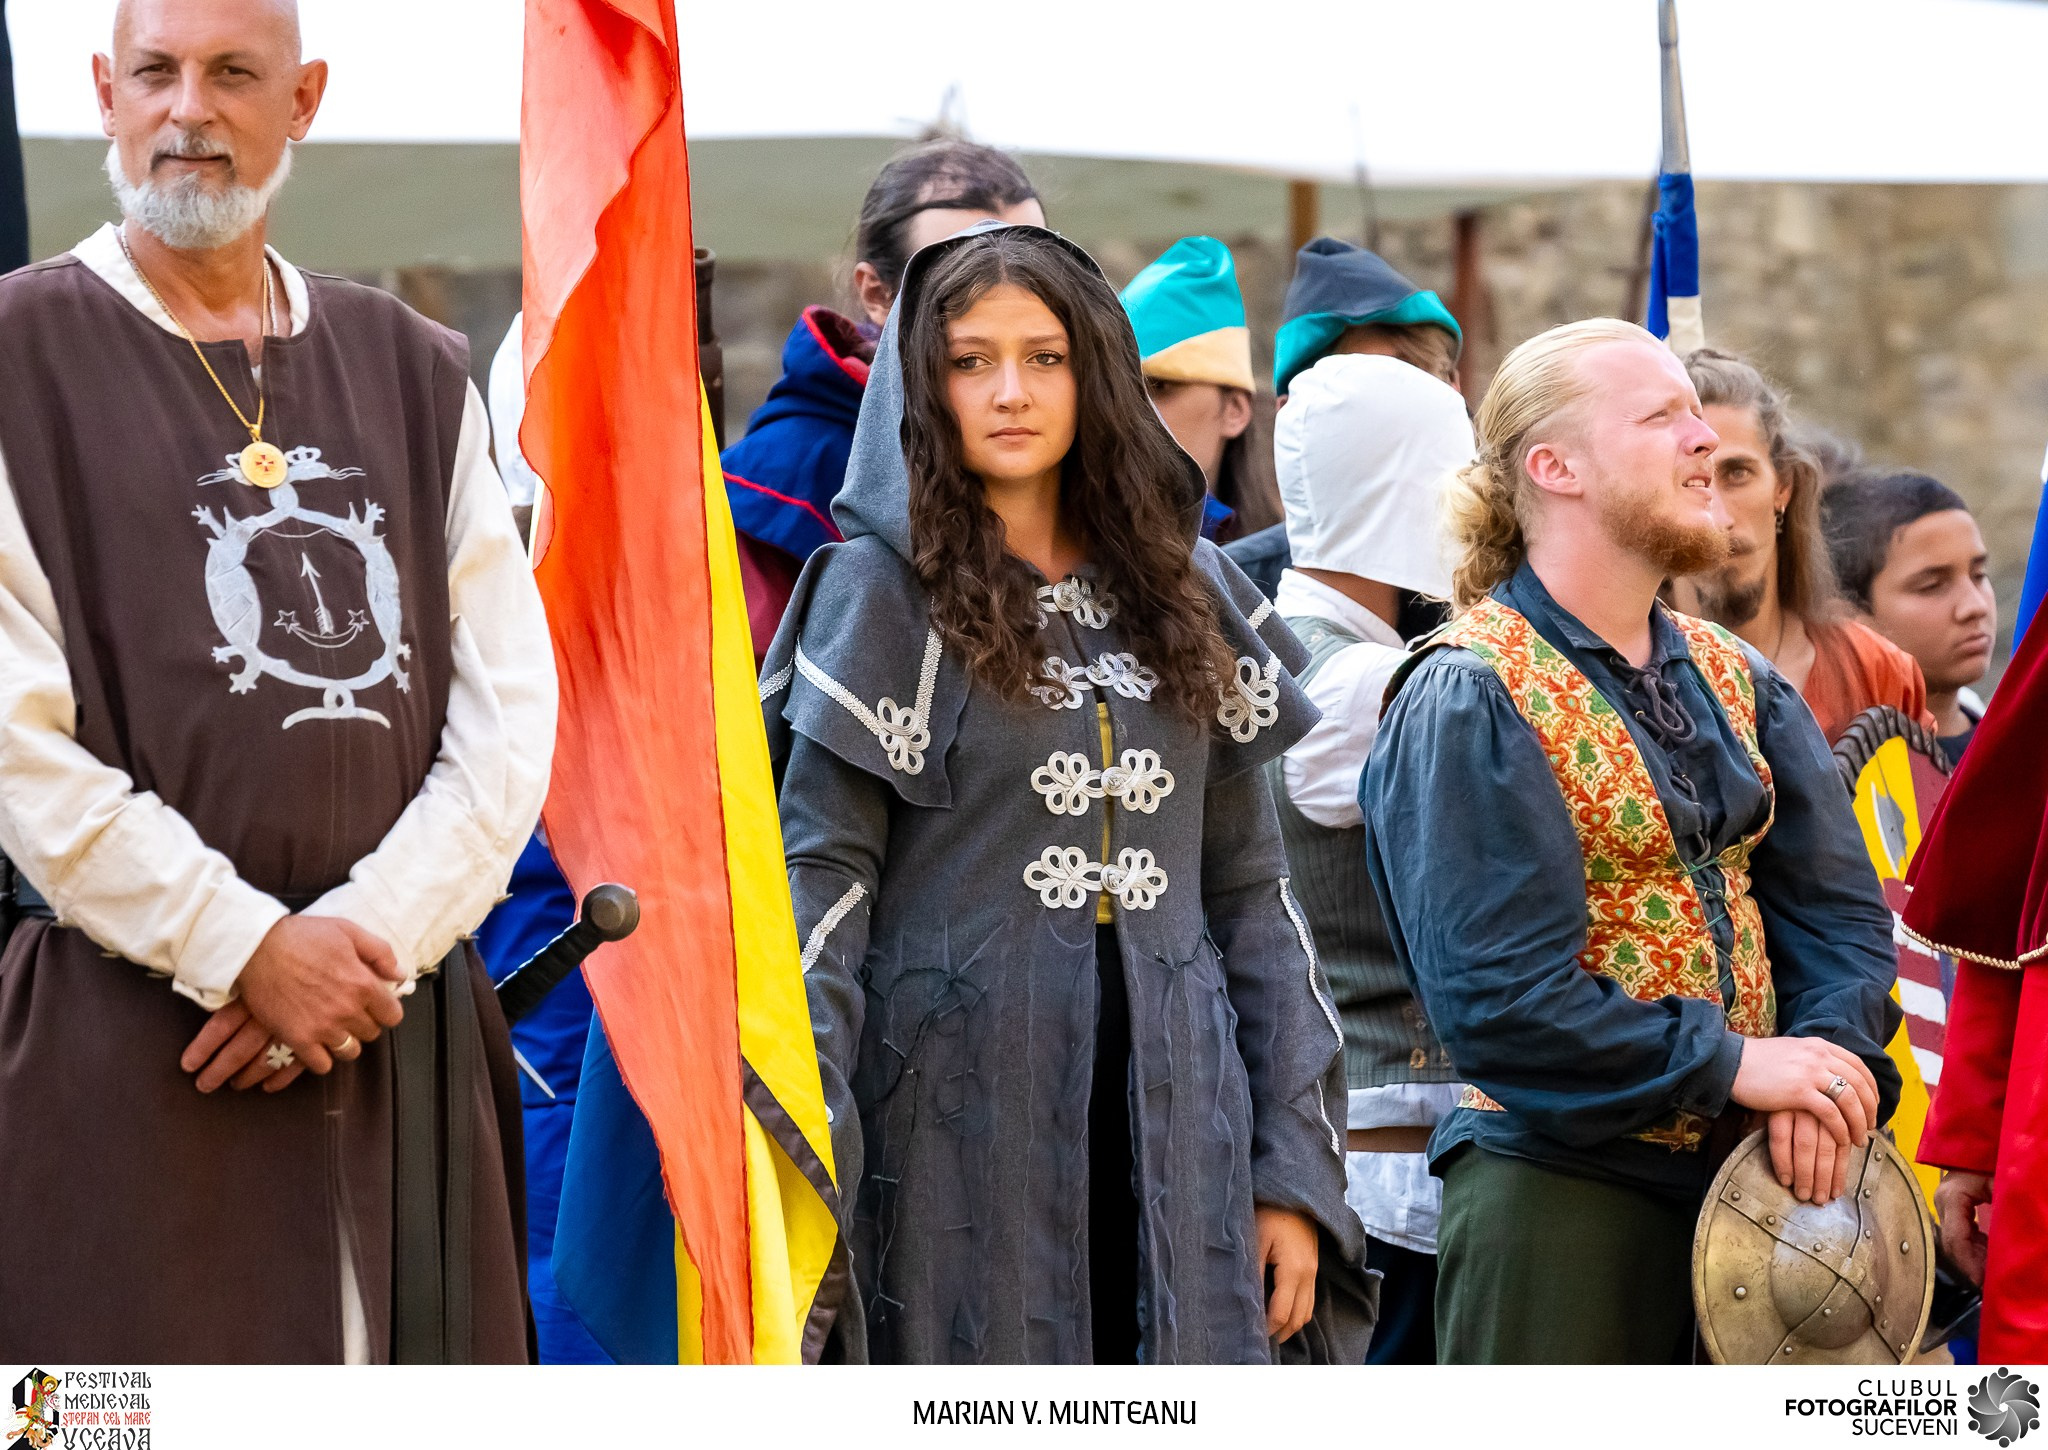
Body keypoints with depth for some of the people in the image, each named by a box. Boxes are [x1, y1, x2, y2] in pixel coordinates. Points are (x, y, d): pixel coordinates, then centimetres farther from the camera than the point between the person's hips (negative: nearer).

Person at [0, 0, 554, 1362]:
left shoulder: (415, 371, 15)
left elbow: (511, 709, 7)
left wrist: (368, 933, -8)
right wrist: (249, 947, -12)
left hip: (403, 1036, 4)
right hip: (127, 1046, -4)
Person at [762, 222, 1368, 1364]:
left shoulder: (1187, 592, 13)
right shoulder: (882, 593, 2)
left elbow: (1249, 885, 13)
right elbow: (822, 871, -6)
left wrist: (1295, 1172, 7)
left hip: (1168, 1133, 4)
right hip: (961, 1130, -4)